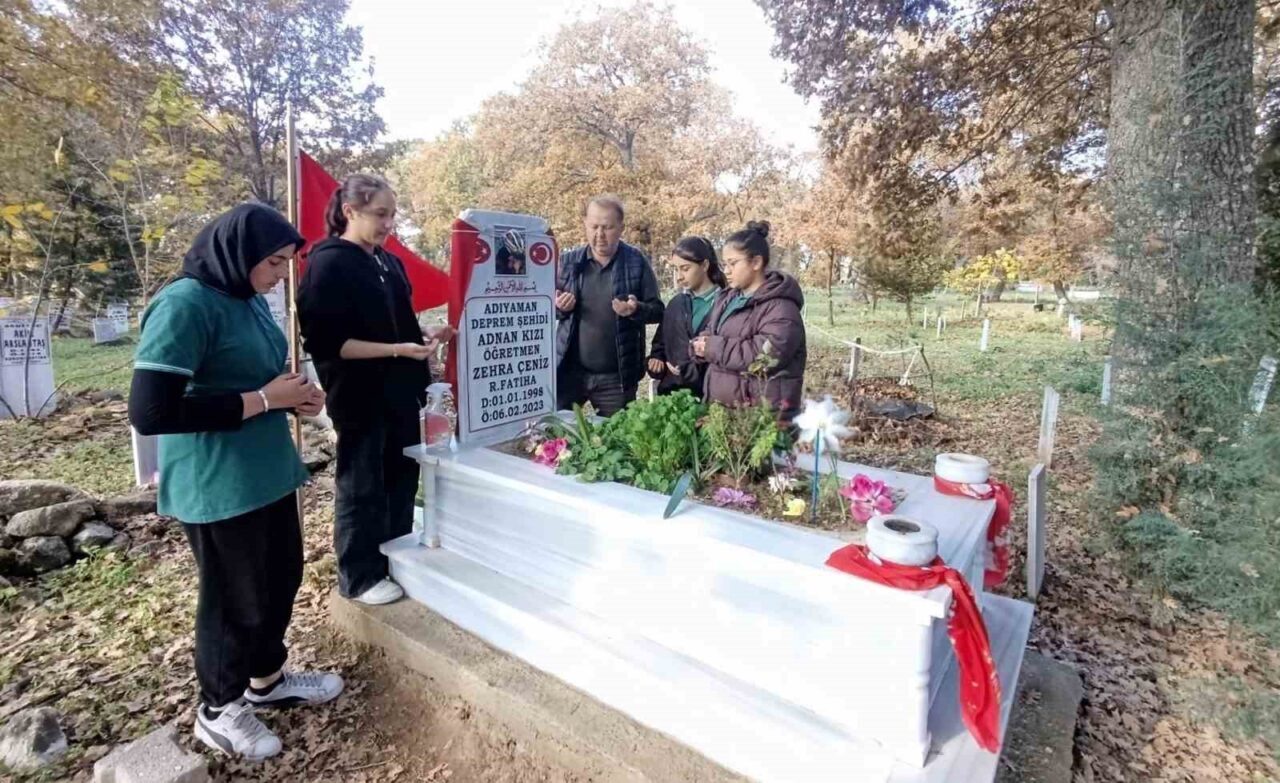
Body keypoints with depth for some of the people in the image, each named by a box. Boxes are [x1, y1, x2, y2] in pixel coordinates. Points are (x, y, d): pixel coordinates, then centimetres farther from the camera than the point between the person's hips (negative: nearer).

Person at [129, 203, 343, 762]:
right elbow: (150, 412, -25)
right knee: (235, 597, 10)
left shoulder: (250, 299, 7)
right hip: (217, 486, -8)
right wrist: (264, 399, -22)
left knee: (281, 578, 20)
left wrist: (292, 397, 0)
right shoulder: (184, 305, -19)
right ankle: (218, 710, 35)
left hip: (269, 472, 8)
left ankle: (267, 680, 43)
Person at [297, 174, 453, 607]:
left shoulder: (389, 262, 11)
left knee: (402, 478, 16)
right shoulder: (328, 264, -12)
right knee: (361, 488, 7)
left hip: (400, 391, 7)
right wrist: (397, 350, -24)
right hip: (360, 396, -7)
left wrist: (429, 334, 1)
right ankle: (360, 576, 24)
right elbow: (326, 342, -18)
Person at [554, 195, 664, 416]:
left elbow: (657, 310, -1)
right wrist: (558, 306, -12)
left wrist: (636, 310, -22)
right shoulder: (569, 261, 4)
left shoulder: (636, 261, -3)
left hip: (616, 376, -1)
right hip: (569, 371, 2)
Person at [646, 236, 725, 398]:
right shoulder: (675, 303, 12)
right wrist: (655, 360, 0)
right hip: (671, 391, 6)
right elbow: (660, 343, 20)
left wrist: (693, 371, -17)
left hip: (709, 395, -5)